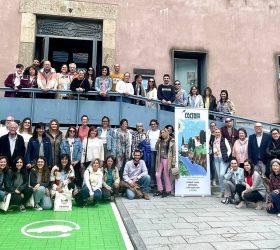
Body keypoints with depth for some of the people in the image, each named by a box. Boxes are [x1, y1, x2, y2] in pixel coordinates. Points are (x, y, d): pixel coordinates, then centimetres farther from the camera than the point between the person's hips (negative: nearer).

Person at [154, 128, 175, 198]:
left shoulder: (171, 141, -3)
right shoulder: (160, 141, 12)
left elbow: (174, 152, -4)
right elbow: (156, 148, 4)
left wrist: (173, 162, -9)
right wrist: (159, 139, 0)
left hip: (167, 160, -5)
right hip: (160, 160, 5)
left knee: (166, 176, 0)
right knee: (157, 175, 3)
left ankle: (168, 191, 13)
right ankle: (160, 190, 15)